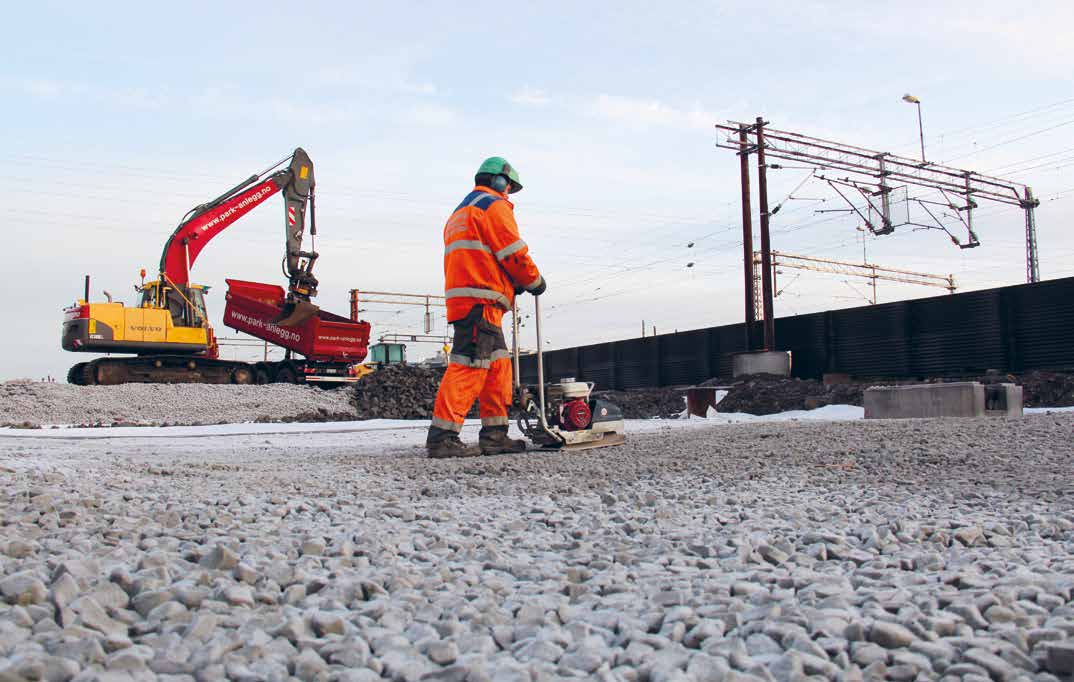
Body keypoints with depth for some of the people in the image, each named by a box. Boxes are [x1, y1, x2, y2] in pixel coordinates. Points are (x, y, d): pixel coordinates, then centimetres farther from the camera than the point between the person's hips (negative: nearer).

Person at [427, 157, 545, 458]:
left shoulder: (460, 213, 30)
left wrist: (511, 285, 19)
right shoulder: (494, 206, -1)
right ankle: (442, 435, -17)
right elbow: (514, 253, -7)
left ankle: (494, 435, 10)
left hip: (460, 297, 10)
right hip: (481, 300, -10)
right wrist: (535, 281, 9)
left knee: (498, 366, 11)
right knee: (470, 365, -14)